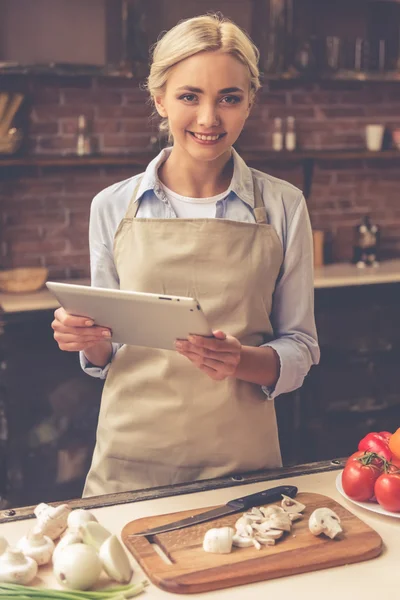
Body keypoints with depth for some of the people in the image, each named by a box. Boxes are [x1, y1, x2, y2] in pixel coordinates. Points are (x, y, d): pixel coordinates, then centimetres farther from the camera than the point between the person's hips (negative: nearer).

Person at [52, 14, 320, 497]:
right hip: (130, 461, 1)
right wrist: (89, 341, -12)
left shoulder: (282, 207, -3)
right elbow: (104, 356, 9)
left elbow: (300, 349, 0)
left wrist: (242, 361, -19)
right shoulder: (112, 207, 0)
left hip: (242, 463, 0)